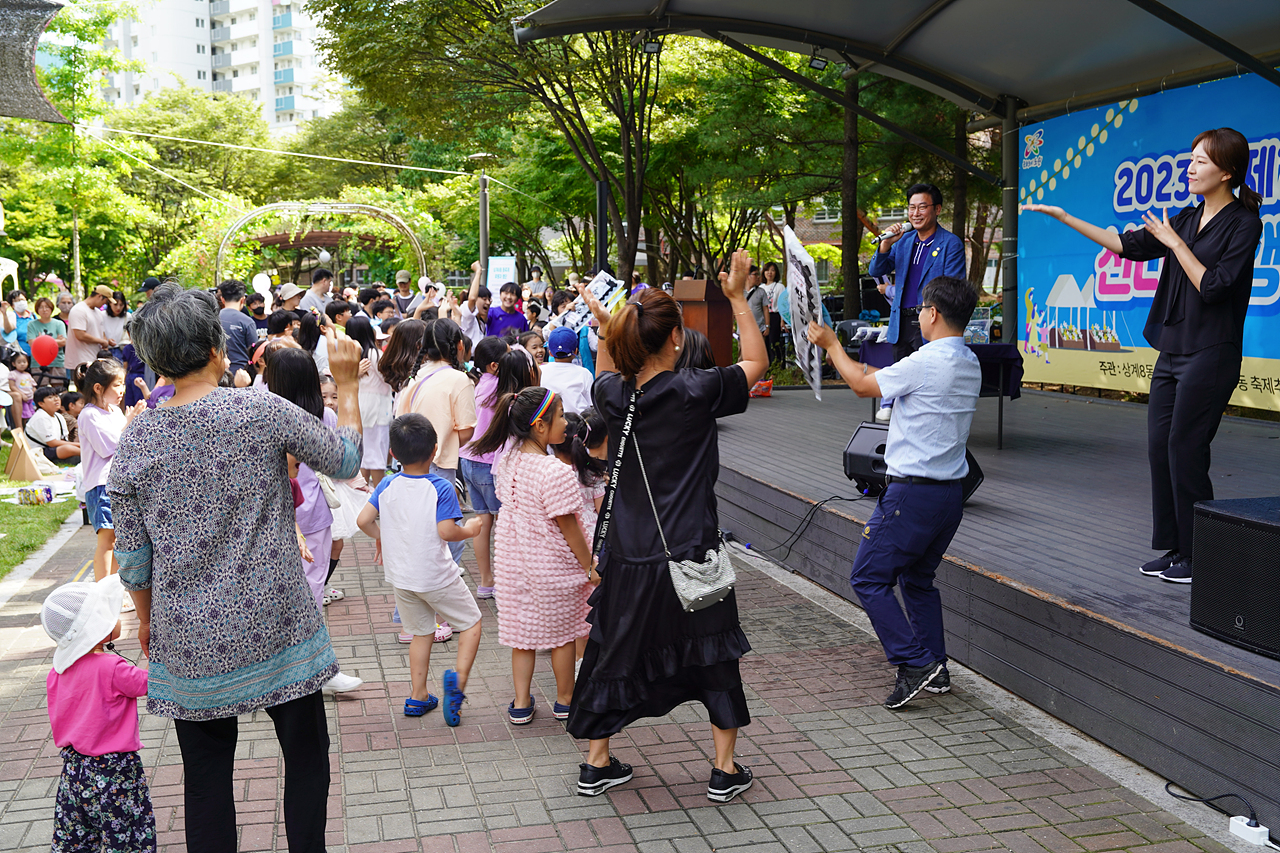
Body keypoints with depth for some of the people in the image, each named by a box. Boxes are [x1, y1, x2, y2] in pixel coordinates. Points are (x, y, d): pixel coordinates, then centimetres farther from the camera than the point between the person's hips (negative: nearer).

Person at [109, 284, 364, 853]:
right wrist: (347, 384, 10)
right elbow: (345, 460, -1)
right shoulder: (262, 412, -14)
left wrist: (147, 617, 20)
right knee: (306, 757, 16)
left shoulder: (135, 442, -5)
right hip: (275, 628, -2)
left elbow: (133, 557, 2)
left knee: (206, 776, 14)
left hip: (188, 638, 2)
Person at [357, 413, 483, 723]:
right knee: (471, 622, 12)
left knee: (421, 632, 20)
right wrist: (469, 530, -4)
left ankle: (418, 697, 23)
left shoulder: (388, 485, -4)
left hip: (401, 577, 5)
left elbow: (364, 520, -7)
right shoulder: (441, 488, -17)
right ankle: (458, 677, -9)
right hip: (436, 577, -5)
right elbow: (446, 531, -23)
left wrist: (380, 536, 13)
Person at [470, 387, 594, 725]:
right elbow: (568, 526, -21)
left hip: (513, 558, 6)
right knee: (562, 634, 14)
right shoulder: (557, 473, -27)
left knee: (523, 632, 17)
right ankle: (565, 700, 30)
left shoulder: (507, 461, -4)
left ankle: (521, 704, 24)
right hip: (553, 565, -6)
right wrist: (589, 565, -9)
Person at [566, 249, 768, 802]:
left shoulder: (614, 396, -5)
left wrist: (604, 325, 22)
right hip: (690, 557, -4)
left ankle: (597, 763, 29)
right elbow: (756, 362, 0)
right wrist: (738, 299, 5)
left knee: (615, 652, 18)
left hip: (627, 556, 4)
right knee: (715, 658, 14)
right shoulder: (695, 393, -17)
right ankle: (725, 771, 21)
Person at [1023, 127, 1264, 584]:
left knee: (1185, 449, -7)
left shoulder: (1243, 223, -8)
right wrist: (1065, 217, 10)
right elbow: (1129, 245, 13)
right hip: (1173, 349, 8)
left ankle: (1199, 556, 4)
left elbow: (1213, 286, -15)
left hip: (1210, 353, -8)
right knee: (1159, 446, 6)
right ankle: (1174, 548, 15)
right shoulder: (1188, 218, 14)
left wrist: (1174, 243, -11)